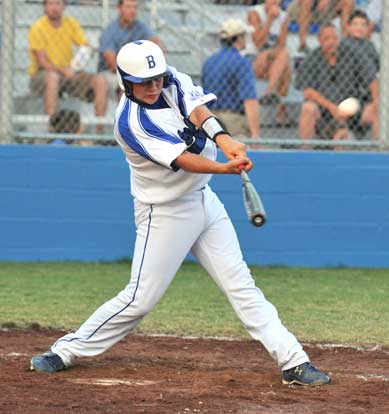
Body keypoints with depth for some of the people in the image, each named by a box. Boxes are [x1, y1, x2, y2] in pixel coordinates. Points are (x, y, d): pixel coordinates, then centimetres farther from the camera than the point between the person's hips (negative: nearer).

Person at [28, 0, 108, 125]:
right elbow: (42, 62, -16)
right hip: (41, 75, -5)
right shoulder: (38, 28, -10)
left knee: (100, 81, -16)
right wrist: (63, 70, -31)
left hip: (69, 73, 5)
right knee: (53, 77, -40)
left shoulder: (71, 23, 6)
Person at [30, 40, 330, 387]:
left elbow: (198, 111, -18)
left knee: (241, 284, 3)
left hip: (204, 201, 6)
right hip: (165, 213, -6)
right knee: (140, 300, -2)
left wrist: (224, 140, -38)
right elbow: (181, 160, -30)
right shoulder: (130, 123, -23)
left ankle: (293, 362, 1)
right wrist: (225, 168, -45)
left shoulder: (172, 80, -4)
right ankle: (65, 351, 12)